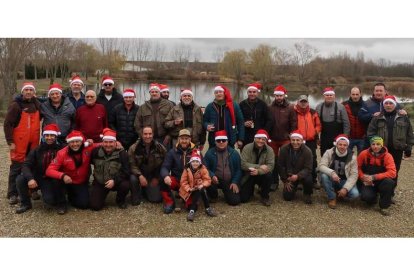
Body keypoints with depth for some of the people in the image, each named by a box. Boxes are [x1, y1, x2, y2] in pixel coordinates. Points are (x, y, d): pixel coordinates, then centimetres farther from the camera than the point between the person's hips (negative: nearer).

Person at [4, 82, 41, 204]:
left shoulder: (37, 104, 9)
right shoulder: (15, 105, -8)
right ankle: (12, 194, 7)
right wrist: (10, 142, -14)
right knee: (17, 167, -1)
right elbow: (7, 124, -9)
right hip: (19, 143, -5)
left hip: (33, 143, 5)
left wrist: (38, 136, 13)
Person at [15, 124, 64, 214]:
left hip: (51, 180, -3)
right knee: (20, 179, -23)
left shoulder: (61, 149, -6)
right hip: (37, 178, 3)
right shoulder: (37, 150, 0)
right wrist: (30, 178, -27)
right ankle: (25, 203, 0)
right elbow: (26, 165, -10)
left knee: (49, 200, -28)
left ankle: (60, 199, 10)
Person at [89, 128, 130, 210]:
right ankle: (102, 195, 23)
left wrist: (114, 181, -31)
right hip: (99, 182, 1)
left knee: (125, 185, -34)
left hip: (116, 182, -1)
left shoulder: (122, 154, -14)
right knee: (95, 206, -15)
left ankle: (120, 200, 1)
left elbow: (126, 172, -18)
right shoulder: (96, 151, -5)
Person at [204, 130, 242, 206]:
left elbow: (238, 170, 4)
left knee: (234, 201, -15)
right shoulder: (210, 153, 0)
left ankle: (227, 192, 23)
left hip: (230, 182, 0)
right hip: (216, 180, 0)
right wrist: (212, 176, -22)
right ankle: (213, 196, 2)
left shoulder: (234, 153, 3)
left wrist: (235, 182, -9)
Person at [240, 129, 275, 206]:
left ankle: (264, 196, -7)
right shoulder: (247, 148, -14)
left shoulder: (269, 150, -10)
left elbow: (271, 166, -19)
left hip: (261, 175, 1)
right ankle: (251, 189, 25)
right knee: (243, 198, -13)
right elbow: (243, 164, -22)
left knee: (269, 176, -33)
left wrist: (258, 171, -36)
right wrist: (259, 166, -30)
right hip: (248, 176, -1)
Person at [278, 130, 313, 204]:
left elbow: (308, 168, -21)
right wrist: (285, 181, -4)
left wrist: (297, 176, -38)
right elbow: (281, 166, -5)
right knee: (287, 197, -10)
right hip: (289, 176, 1)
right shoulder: (284, 149, -13)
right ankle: (293, 187, 27)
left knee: (308, 179, -34)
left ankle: (307, 194, 0)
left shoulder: (307, 151, -18)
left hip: (302, 175, -1)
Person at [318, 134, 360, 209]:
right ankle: (332, 198, -13)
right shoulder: (329, 153, -11)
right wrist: (332, 173, -41)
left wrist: (345, 188, -25)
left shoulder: (352, 157, -10)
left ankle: (339, 194, 9)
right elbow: (321, 166, -21)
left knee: (355, 194, -26)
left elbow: (354, 175, -12)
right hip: (331, 180, 0)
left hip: (344, 181, 0)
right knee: (324, 175, -33)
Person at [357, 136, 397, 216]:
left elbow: (392, 173, -21)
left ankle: (384, 207, -12)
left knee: (389, 182, -34)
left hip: (381, 182, 0)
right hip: (367, 182, 0)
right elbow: (357, 167, -2)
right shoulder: (364, 154, -9)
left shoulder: (387, 156, -13)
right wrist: (363, 177, -19)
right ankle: (373, 198, 12)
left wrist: (374, 177, -27)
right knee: (366, 196, -30)